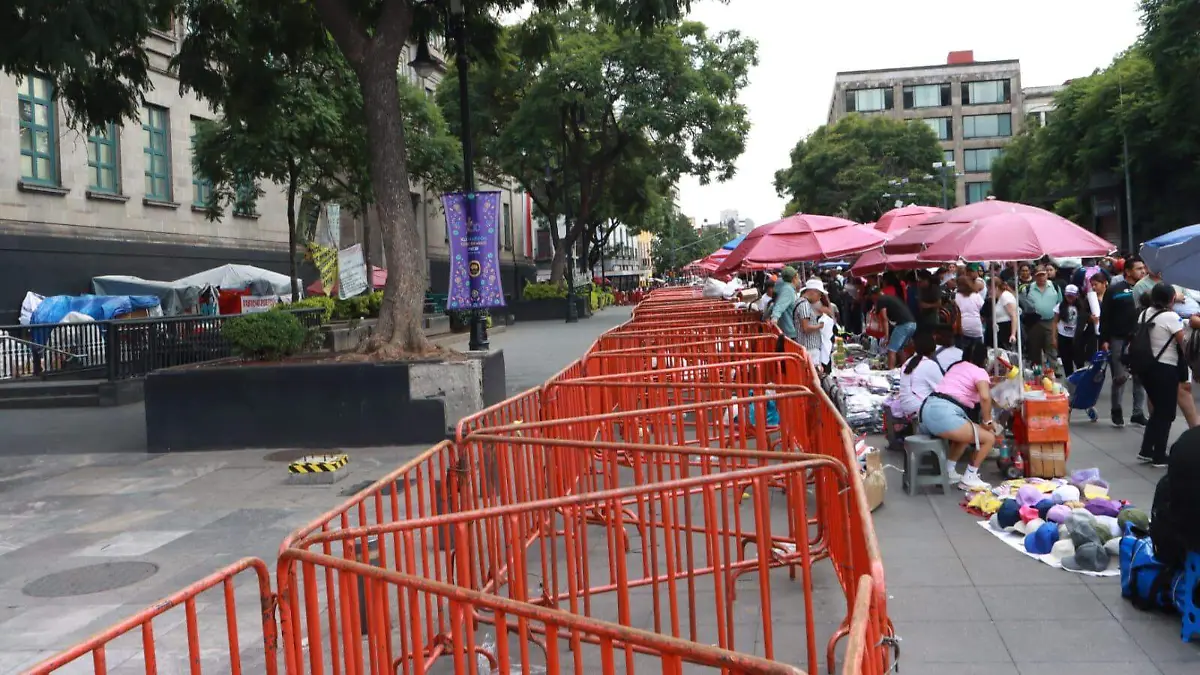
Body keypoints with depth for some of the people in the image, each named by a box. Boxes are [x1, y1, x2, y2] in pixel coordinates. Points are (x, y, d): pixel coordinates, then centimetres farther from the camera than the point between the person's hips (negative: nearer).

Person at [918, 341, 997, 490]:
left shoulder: (956, 367, 27)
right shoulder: (979, 371, 5)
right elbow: (985, 397, -15)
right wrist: (988, 421, -1)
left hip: (927, 410, 9)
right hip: (943, 414, -9)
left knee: (967, 432, 34)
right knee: (989, 438, 2)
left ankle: (949, 472, 30)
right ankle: (969, 479, 11)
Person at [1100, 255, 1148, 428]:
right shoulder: (1114, 290, -4)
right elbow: (1105, 316, -5)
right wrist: (1104, 339, -10)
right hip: (1119, 339, -4)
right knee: (1120, 376, 0)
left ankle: (1138, 413, 14)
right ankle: (1116, 410, 17)